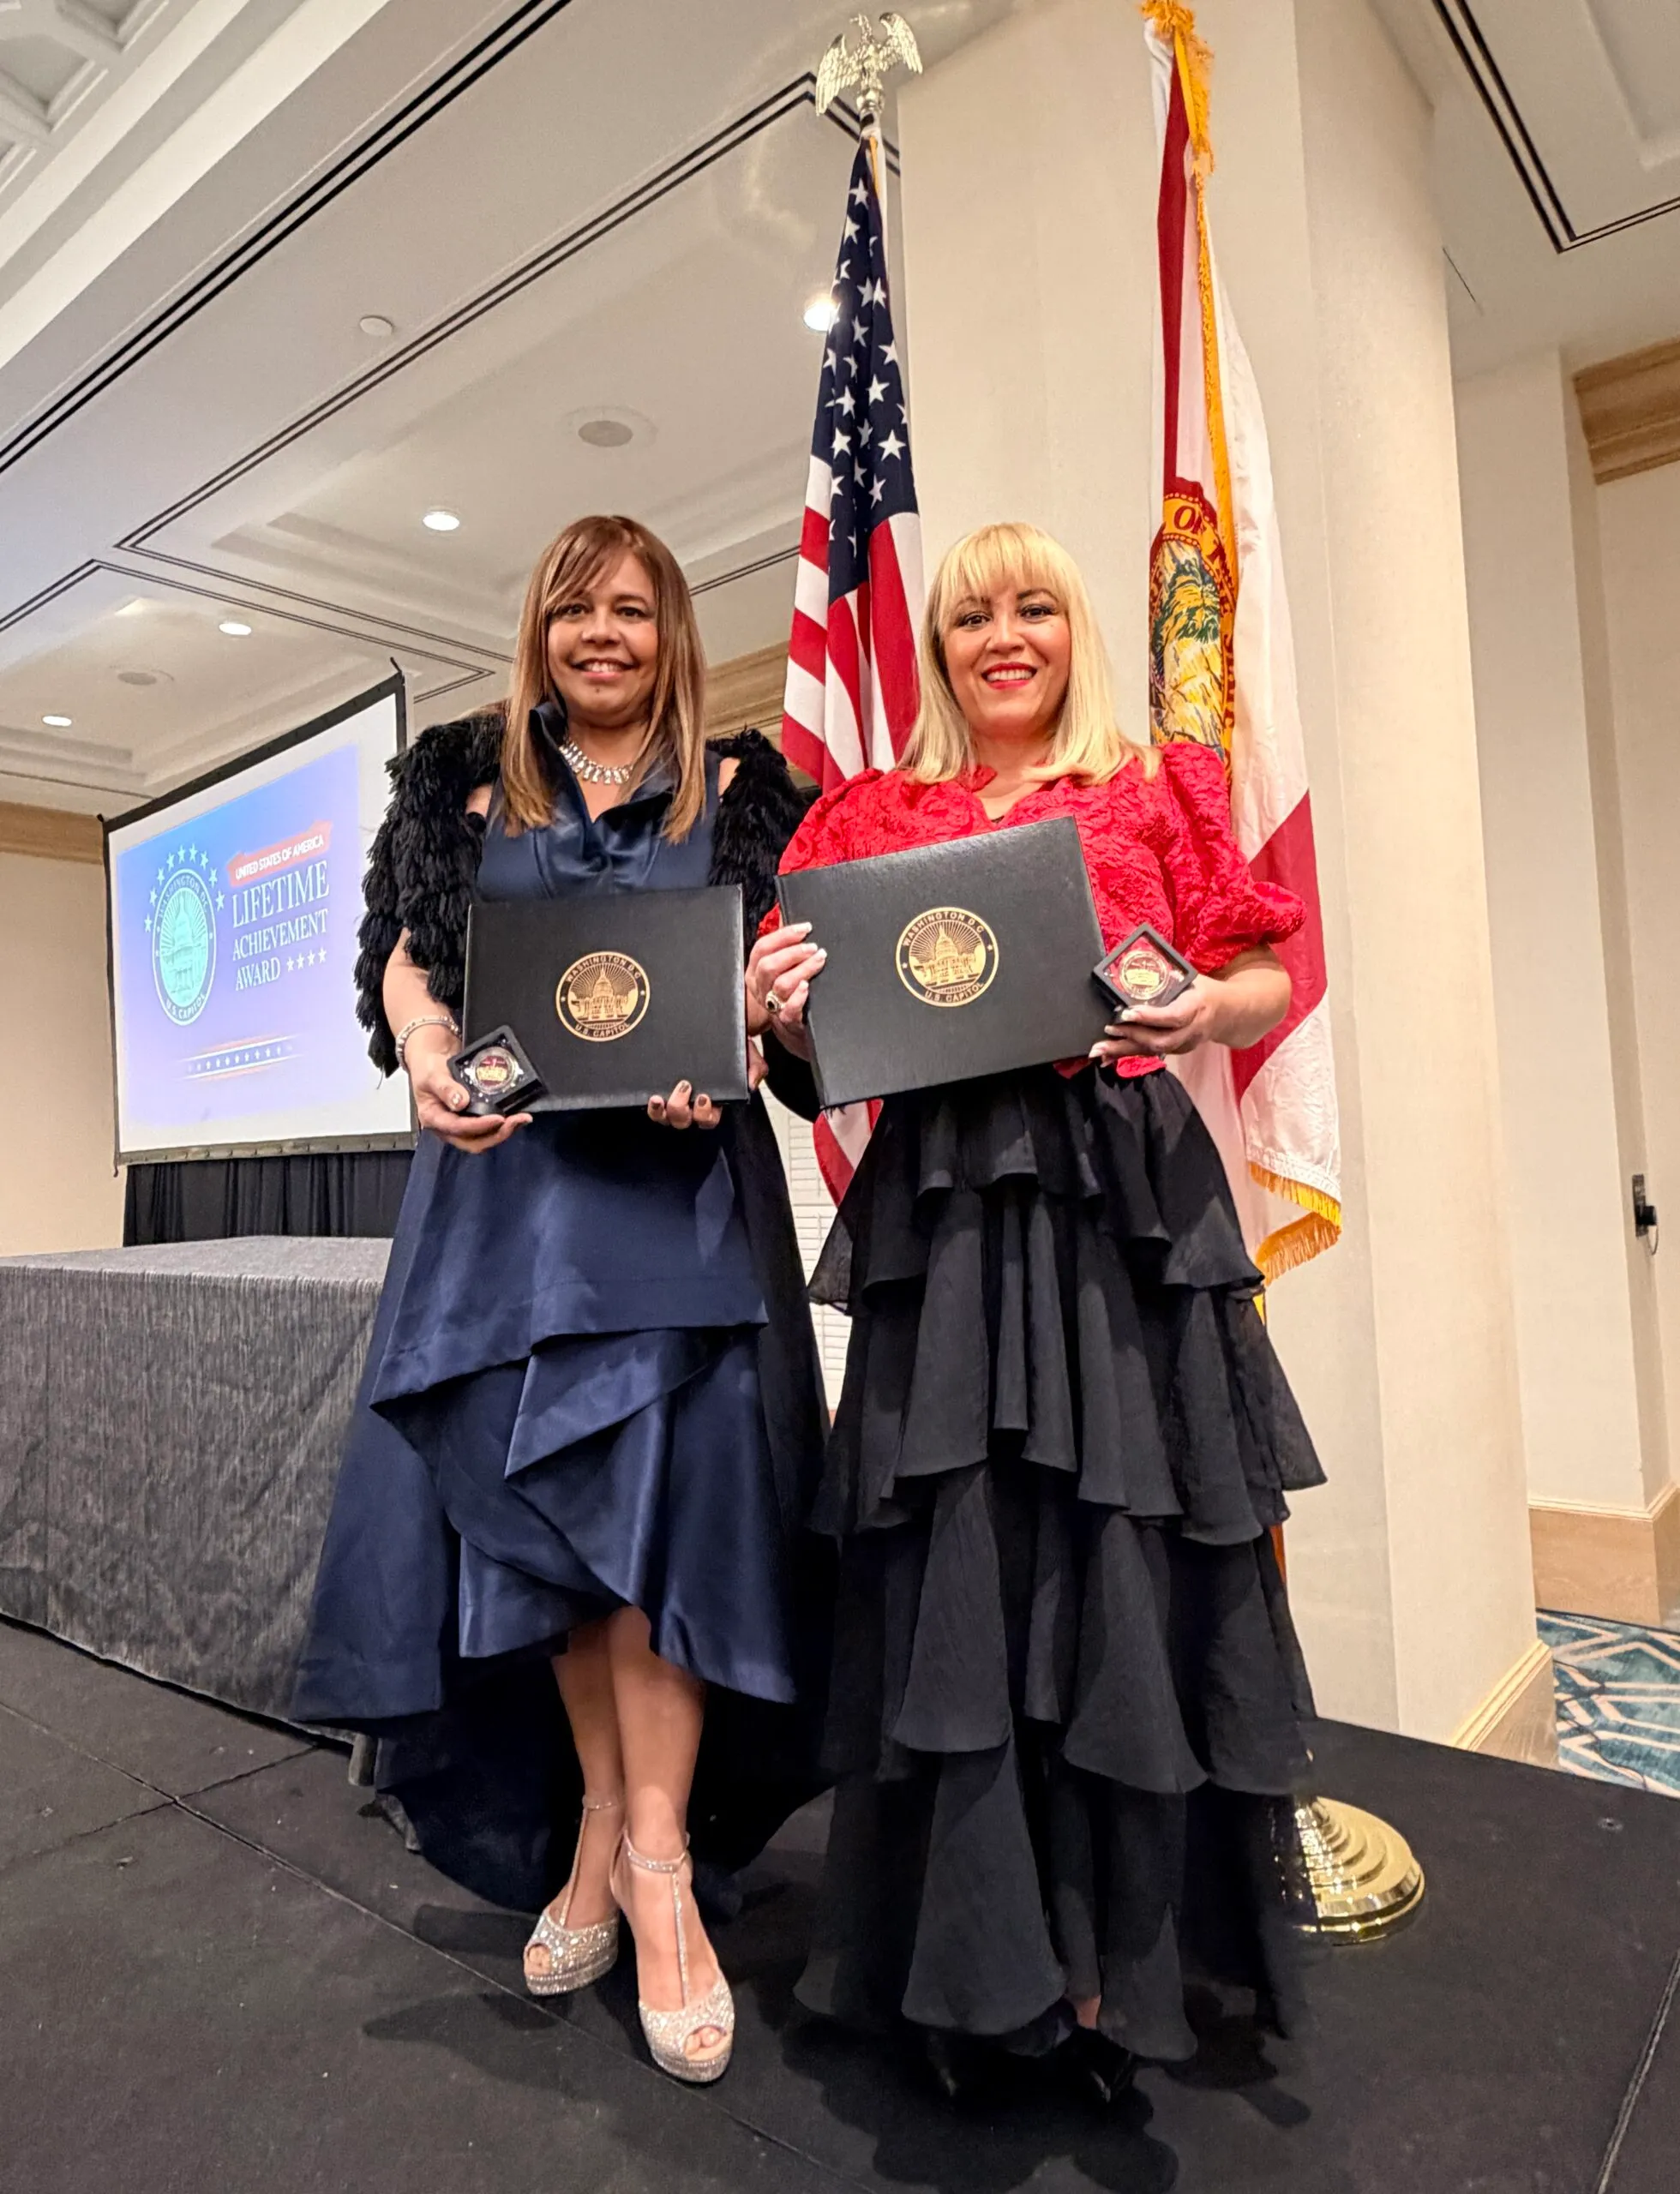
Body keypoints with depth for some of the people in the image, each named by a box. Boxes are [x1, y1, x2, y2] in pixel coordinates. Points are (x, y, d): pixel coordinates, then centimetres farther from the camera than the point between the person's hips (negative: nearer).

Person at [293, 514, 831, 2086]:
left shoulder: (735, 785, 11)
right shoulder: (466, 780, 16)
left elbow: (785, 961, 3)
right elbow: (405, 956, 8)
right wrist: (426, 1054, -14)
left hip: (677, 1173, -1)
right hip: (504, 1167, 2)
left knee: (656, 1483, -11)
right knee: (529, 1494, 1)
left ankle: (651, 1843, 1)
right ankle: (604, 1815, 17)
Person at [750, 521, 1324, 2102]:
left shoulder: (1159, 795, 12)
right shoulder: (868, 819, 13)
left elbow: (1269, 982, 9)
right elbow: (818, 1036, 12)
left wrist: (1206, 1010, -12)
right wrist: (786, 1010, -10)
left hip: (1130, 1196, 0)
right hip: (943, 1201, 1)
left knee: (1123, 1554, 1)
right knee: (955, 1557, 0)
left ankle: (1120, 1947, 22)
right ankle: (980, 1955, 18)